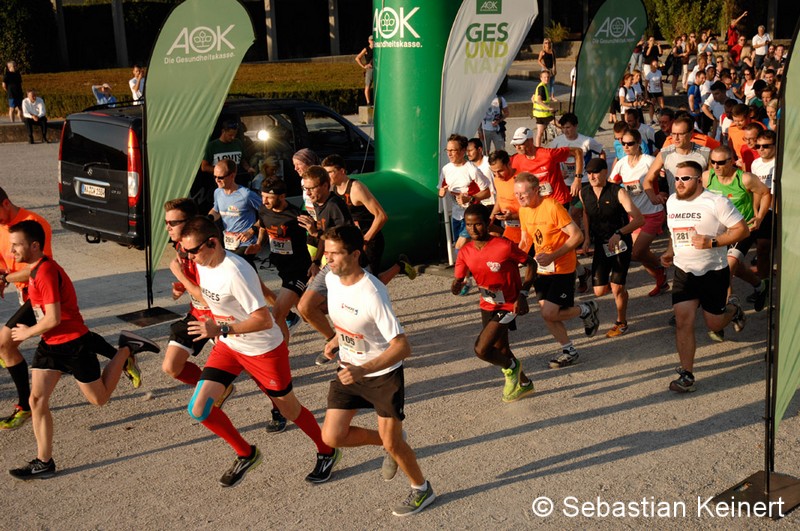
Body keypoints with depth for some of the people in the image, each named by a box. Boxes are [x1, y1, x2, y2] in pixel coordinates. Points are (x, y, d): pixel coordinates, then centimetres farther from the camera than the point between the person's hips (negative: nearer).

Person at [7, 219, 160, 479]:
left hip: (73, 343, -9)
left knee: (99, 398, 7)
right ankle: (43, 462, 8)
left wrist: (28, 332, -11)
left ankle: (126, 349, 20)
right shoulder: (37, 269, 7)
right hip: (50, 344, 9)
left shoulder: (46, 272, -24)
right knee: (37, 401, 0)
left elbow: (53, 319, -25)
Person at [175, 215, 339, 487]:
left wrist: (221, 329, -33)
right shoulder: (202, 263, -5)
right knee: (199, 409, -2)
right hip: (227, 346, 8)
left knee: (288, 408, 10)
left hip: (264, 349, -7)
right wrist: (182, 279, 5)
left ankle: (328, 453, 38)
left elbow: (264, 320, -32)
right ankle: (246, 454, 22)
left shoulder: (235, 272, -31)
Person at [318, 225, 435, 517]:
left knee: (392, 442, 3)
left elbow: (402, 347, -32)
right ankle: (386, 442, 29)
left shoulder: (372, 294, -31)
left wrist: (363, 370, -39)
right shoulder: (331, 279, -8)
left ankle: (422, 490, 31)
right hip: (348, 370, 7)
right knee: (331, 437, 2)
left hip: (383, 374, -7)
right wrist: (337, 340, 5)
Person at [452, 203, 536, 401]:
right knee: (501, 351, 20)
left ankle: (511, 368, 13)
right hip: (487, 306, 6)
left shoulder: (505, 246, -23)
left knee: (481, 349, -18)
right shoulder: (465, 252, -7)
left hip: (508, 306, -6)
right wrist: (456, 286, -32)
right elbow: (457, 281, -7)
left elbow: (531, 264, -10)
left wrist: (522, 295, -17)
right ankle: (524, 384, 46)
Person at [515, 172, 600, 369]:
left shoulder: (552, 207, -20)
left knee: (549, 314, -11)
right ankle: (568, 350, 24)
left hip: (562, 269, -7)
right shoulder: (523, 211, 3)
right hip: (541, 269, 7)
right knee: (547, 312, 6)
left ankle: (586, 310, 15)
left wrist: (552, 256, -27)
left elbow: (577, 236, -21)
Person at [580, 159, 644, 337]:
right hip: (600, 245, 4)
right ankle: (617, 285, 35)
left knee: (617, 288, -4)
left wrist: (619, 233, -35)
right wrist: (587, 238, 6)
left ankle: (621, 323, 22)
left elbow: (639, 220, -22)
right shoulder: (584, 193, -5)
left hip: (621, 243, -4)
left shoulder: (618, 192, -18)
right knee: (599, 291, -2)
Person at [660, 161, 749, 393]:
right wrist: (670, 252, 6)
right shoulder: (672, 201, 6)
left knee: (714, 324, 8)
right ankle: (686, 375, 0)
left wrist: (712, 242, -24)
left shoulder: (716, 202, -13)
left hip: (713, 272, -4)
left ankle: (733, 309, 43)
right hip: (684, 272, 4)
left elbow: (742, 229, -14)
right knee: (683, 323, -7)